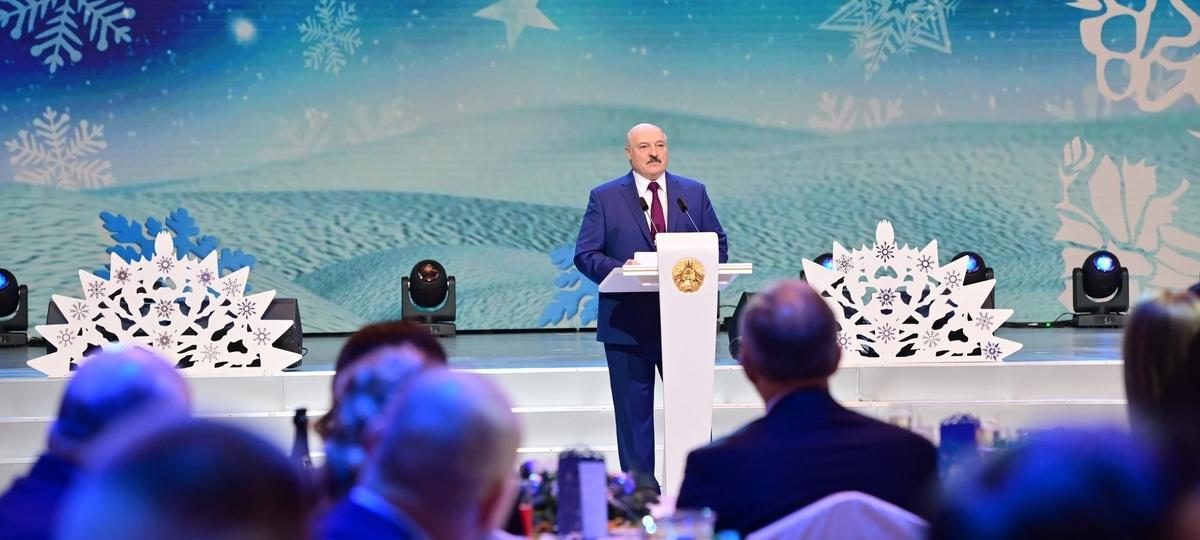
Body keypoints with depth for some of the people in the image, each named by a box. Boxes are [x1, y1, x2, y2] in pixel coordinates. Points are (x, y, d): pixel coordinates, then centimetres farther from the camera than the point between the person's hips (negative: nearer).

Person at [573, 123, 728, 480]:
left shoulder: (694, 193, 9)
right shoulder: (604, 197, 3)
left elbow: (719, 244, 11)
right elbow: (585, 254, -2)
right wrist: (621, 270, -20)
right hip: (628, 325, -2)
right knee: (634, 413, 4)